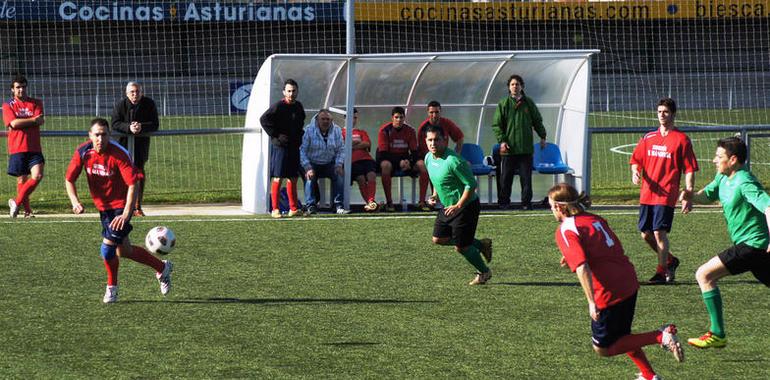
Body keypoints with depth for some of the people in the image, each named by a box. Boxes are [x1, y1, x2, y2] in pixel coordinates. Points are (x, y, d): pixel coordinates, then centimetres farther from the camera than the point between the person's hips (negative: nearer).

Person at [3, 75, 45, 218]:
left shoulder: (36, 103, 10)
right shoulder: (8, 106, 5)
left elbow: (40, 121, -6)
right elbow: (13, 123, -11)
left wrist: (21, 122, -9)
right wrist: (33, 120, -7)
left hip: (34, 148, 1)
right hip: (17, 148, -1)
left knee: (37, 175, -15)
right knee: (22, 179, 2)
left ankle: (17, 202, -4)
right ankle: (27, 209, 14)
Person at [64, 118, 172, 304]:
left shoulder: (119, 154, -25)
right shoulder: (83, 152, -11)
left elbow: (133, 184, -27)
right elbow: (69, 179, -2)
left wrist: (126, 214, -34)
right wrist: (75, 202, -19)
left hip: (121, 205, -6)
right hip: (102, 206, 6)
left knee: (108, 245, -16)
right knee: (123, 251, 11)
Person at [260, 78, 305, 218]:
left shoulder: (298, 106, 11)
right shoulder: (278, 106, -12)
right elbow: (264, 119, -18)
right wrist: (275, 135, -16)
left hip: (294, 147, 7)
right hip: (280, 147, -7)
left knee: (293, 178, 11)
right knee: (277, 178, -5)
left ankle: (293, 209, 18)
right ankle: (275, 209, -3)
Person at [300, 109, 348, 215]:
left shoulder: (336, 130, 4)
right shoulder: (309, 130, -6)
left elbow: (341, 150, 6)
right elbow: (302, 150, -10)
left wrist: (338, 165, -11)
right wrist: (308, 168, -21)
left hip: (330, 164, 2)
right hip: (312, 164, -2)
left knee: (339, 174, -24)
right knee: (310, 177, -31)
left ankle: (339, 206, -21)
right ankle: (311, 206, -27)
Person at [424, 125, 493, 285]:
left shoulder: (453, 161, -26)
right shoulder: (429, 158, 0)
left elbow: (471, 184, -23)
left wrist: (458, 206, -26)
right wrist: (435, 196, 2)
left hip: (466, 206, -9)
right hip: (447, 206, 9)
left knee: (461, 247, -3)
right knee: (439, 239, 12)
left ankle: (484, 272, 24)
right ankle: (481, 245, 27)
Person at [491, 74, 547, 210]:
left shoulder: (529, 103, 7)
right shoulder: (503, 104, 1)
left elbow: (537, 121, 17)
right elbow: (496, 125, 0)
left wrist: (542, 137, 13)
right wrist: (501, 140, -10)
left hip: (526, 148, 1)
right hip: (508, 148, -1)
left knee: (526, 177, 1)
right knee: (506, 177, 2)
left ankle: (526, 203, 7)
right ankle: (503, 202, 12)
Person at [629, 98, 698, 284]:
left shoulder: (681, 139, -2)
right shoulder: (649, 138, 12)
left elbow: (690, 170, -3)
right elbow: (636, 159, 19)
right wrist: (635, 172, -4)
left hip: (666, 195, -6)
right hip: (646, 195, 6)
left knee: (659, 232, -13)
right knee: (646, 234, 7)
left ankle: (662, 272, -3)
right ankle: (670, 260, 29)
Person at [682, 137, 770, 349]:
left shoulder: (744, 183, -19)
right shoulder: (723, 178, 9)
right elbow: (707, 195, 24)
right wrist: (692, 196, 0)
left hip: (751, 244, -10)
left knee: (704, 275, -12)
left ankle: (717, 335, -11)